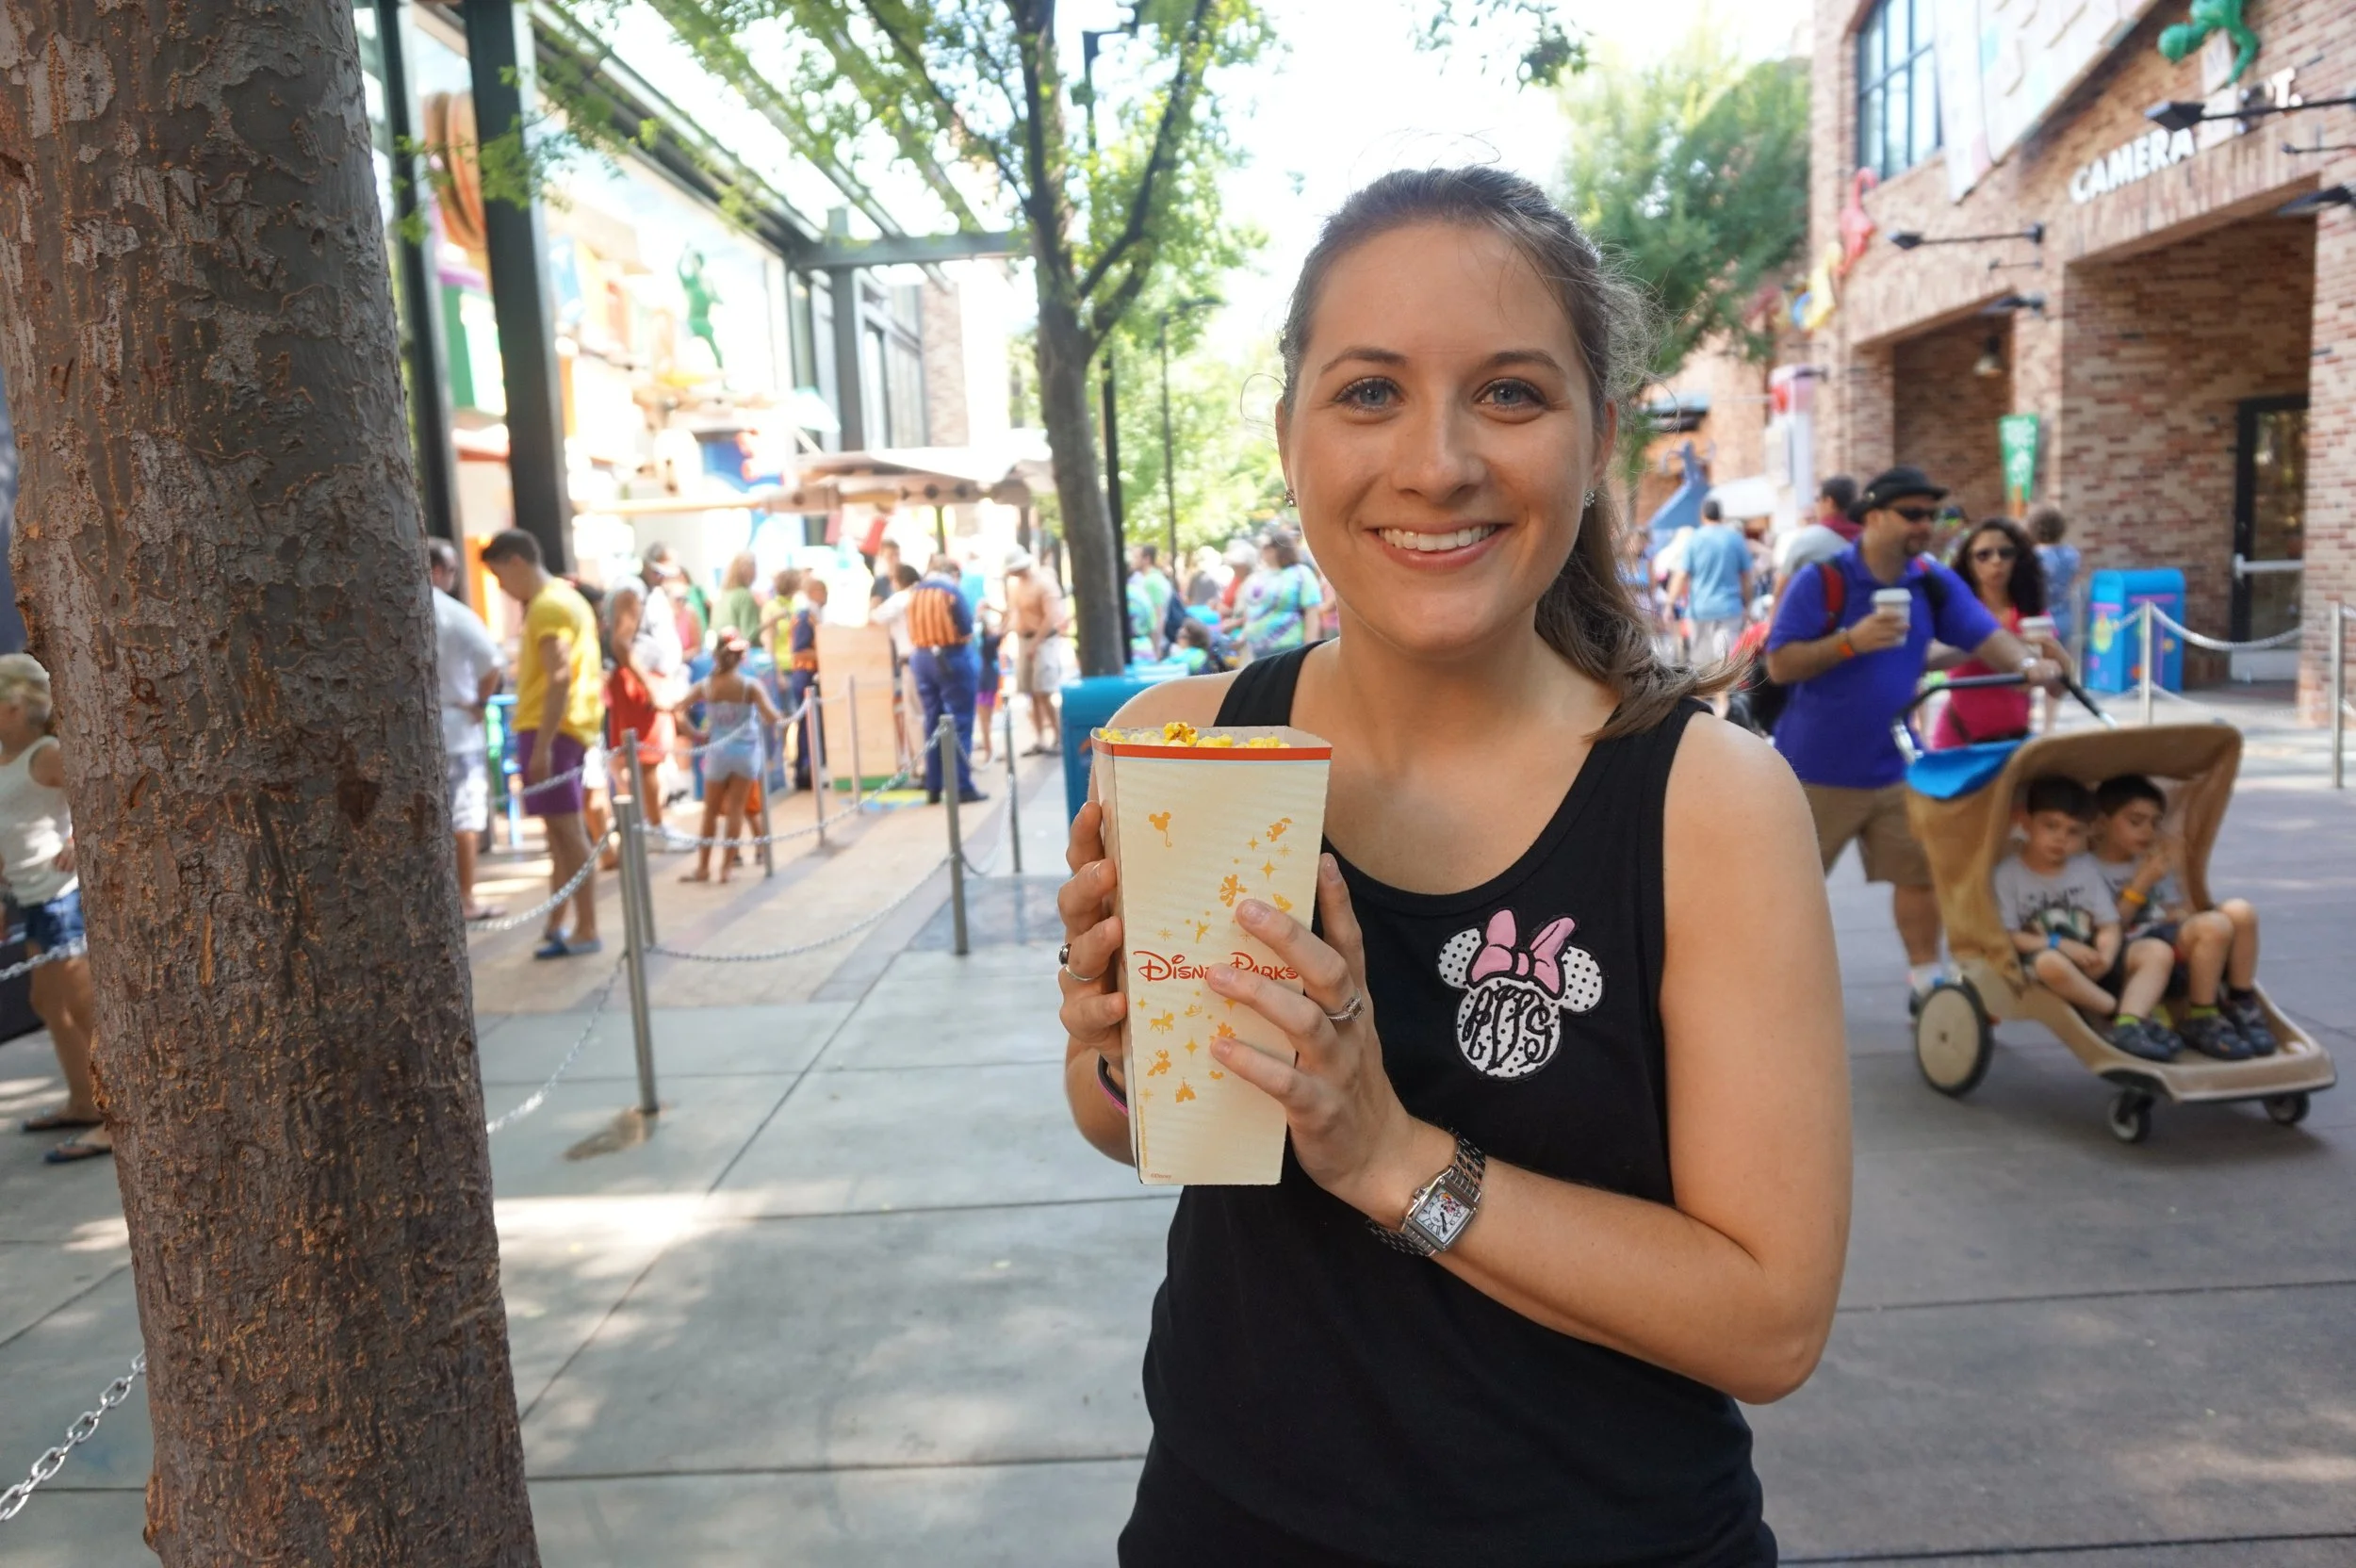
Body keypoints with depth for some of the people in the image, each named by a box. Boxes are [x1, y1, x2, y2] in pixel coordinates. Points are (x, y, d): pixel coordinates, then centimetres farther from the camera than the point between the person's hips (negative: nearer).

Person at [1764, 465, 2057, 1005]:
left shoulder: (1934, 584, 3)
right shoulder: (1821, 581, -14)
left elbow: (1985, 634, -7)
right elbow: (1779, 665, -16)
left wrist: (2026, 664, -27)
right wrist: (1850, 642, -27)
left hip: (1892, 768, 6)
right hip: (1815, 769, -5)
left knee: (1919, 871, 10)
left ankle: (1927, 979, 25)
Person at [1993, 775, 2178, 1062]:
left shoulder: (2086, 866, 10)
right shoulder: (2007, 873, -6)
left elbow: (2109, 926, 5)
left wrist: (2105, 955, -17)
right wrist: (2060, 945, -22)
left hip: (2089, 961, 6)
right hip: (2035, 962, -6)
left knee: (2157, 951, -12)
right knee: (2051, 962, -40)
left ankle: (2127, 1026, -30)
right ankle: (2116, 1012, -19)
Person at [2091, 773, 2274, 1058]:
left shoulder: (2156, 866, 25)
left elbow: (2179, 913, 23)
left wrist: (2182, 915, -1)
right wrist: (2142, 884, -13)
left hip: (2177, 945, 8)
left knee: (2239, 911, -18)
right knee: (2214, 926, -32)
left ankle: (2241, 1006, -6)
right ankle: (2200, 1021, -19)